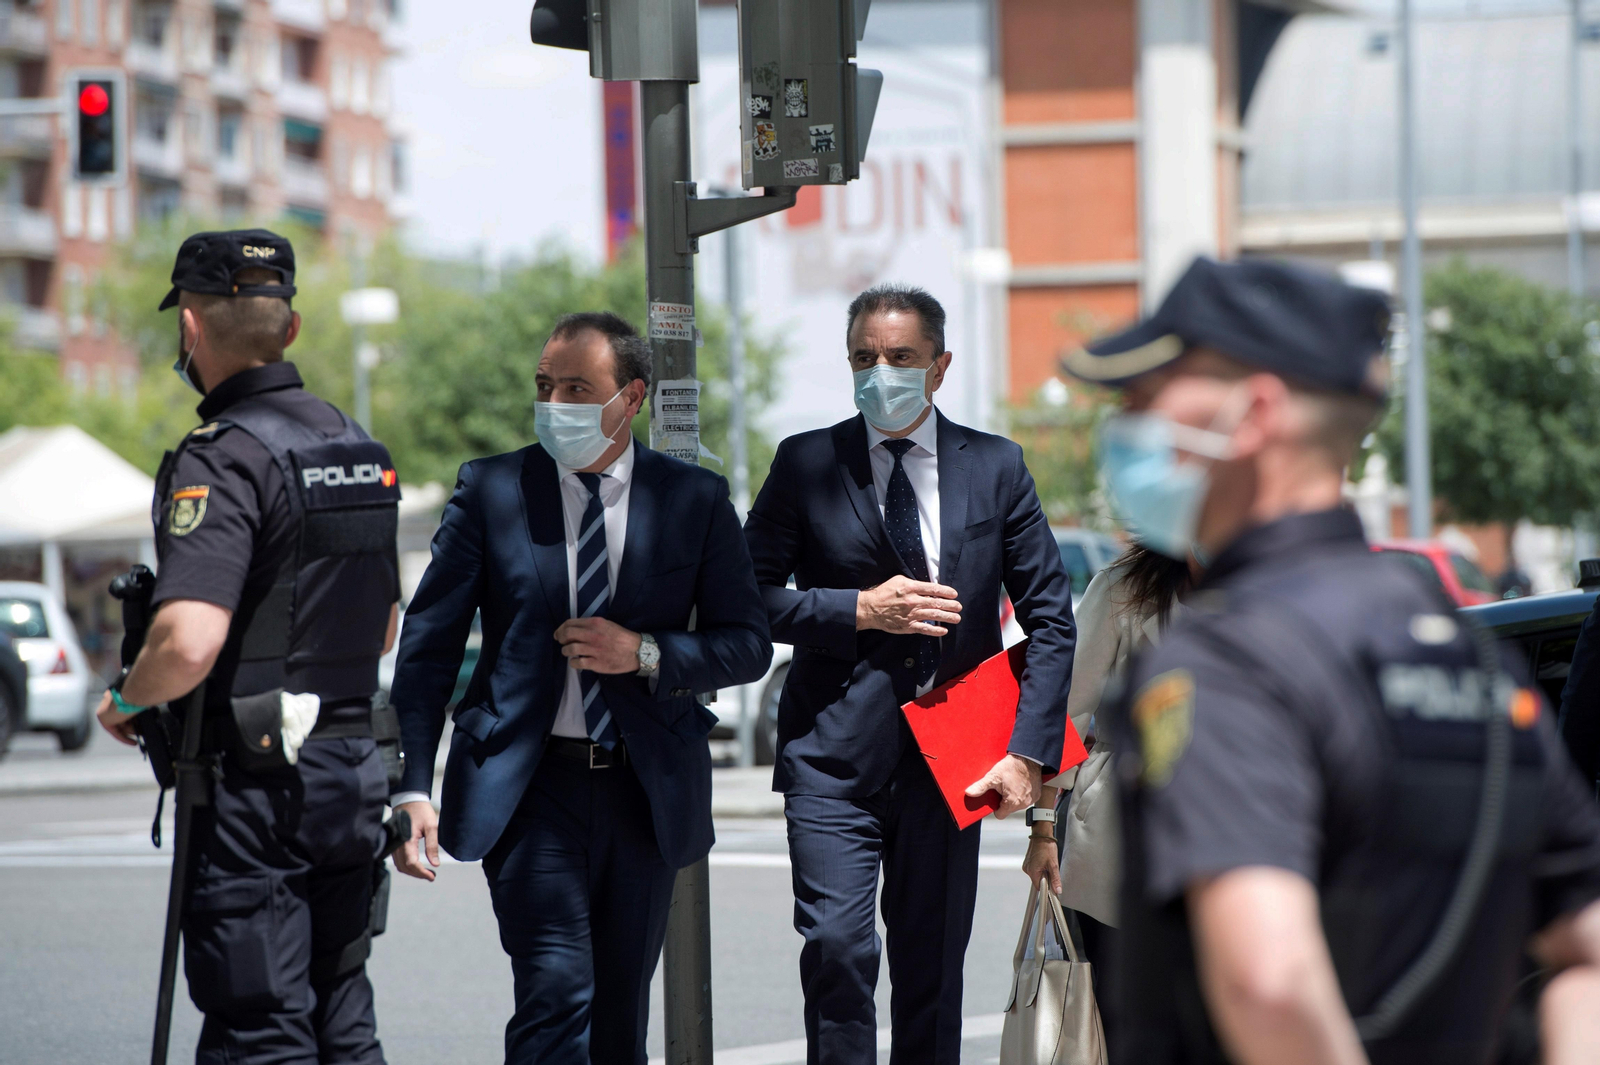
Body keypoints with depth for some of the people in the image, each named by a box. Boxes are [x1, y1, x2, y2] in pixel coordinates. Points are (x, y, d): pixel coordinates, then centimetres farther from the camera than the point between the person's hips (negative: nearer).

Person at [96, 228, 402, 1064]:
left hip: (254, 784, -8)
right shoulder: (359, 450, 11)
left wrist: (126, 700, -9)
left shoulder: (223, 460, -16)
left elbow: (189, 642, -28)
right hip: (353, 771, 8)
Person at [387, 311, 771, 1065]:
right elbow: (428, 643, 1)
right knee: (557, 995, -17)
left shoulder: (695, 500, 5)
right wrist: (412, 786, -8)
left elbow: (747, 644, 6)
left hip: (646, 793, 2)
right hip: (530, 786, -2)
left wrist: (645, 654, -12)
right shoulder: (491, 490, 1)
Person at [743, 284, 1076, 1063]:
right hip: (835, 760, -2)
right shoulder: (806, 465, 2)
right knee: (836, 945, -16)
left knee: (933, 971, 6)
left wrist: (1029, 753, -3)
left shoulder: (995, 467, 6)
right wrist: (861, 610, -14)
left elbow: (1051, 617, 6)